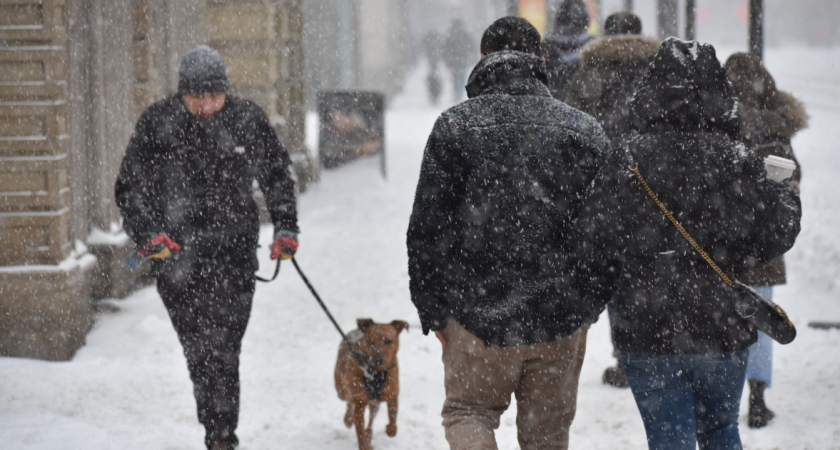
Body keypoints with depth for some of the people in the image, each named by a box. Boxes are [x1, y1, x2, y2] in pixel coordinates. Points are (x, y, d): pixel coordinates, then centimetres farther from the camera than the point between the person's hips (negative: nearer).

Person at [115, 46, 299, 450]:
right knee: (197, 348, 4)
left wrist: (285, 227, 6)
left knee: (223, 346, -8)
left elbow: (277, 175, 14)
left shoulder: (247, 120, 0)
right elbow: (130, 188, 1)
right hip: (177, 252, 0)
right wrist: (147, 234, -12)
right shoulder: (157, 124, -5)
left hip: (234, 251, 0)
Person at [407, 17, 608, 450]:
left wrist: (433, 312, 5)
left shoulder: (455, 125, -4)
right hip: (562, 319, 2)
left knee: (468, 411, 18)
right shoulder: (584, 130, 2)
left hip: (478, 316, -2)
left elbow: (427, 229, -4)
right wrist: (589, 305, 17)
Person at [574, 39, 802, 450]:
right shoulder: (736, 161, -8)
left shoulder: (627, 161, -8)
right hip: (723, 334, 1)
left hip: (646, 337, -1)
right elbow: (772, 238, -3)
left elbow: (594, 244, -6)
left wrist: (591, 296, 12)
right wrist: (787, 200, 18)